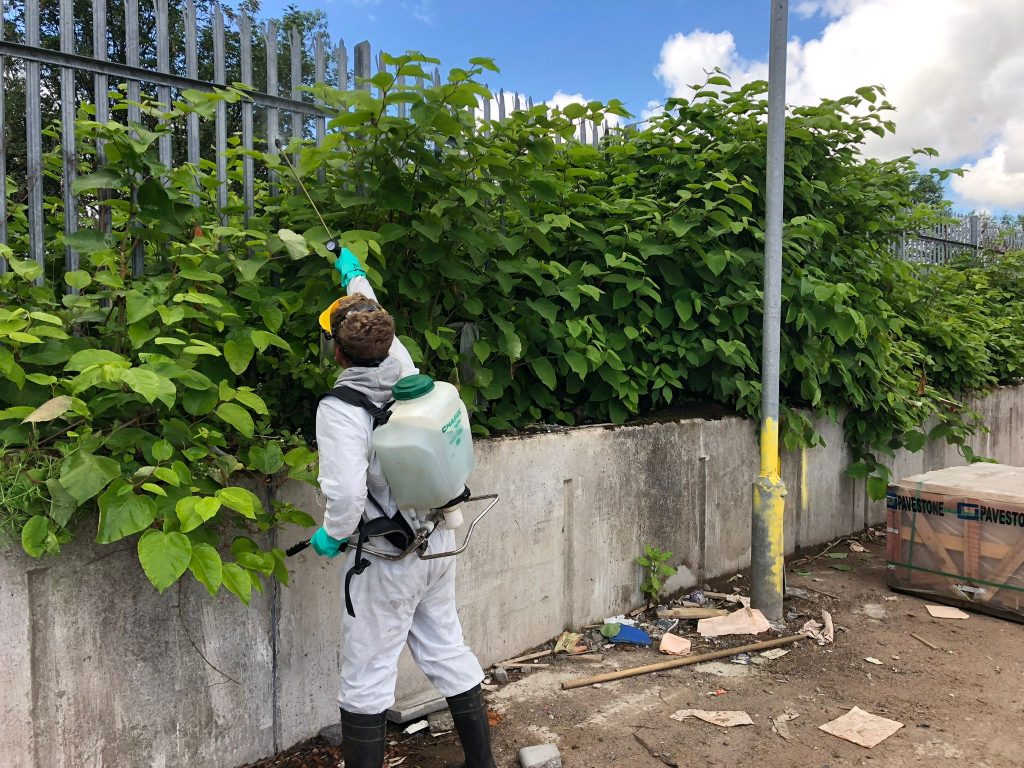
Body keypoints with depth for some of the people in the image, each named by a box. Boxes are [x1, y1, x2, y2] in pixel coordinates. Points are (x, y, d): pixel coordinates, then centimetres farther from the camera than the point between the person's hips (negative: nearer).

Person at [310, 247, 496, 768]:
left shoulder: (339, 408, -21)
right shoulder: (404, 371, -3)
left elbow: (348, 491, -30)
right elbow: (377, 325, 17)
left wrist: (332, 535, -9)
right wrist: (354, 275, 34)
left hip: (386, 558, -7)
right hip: (438, 542, 7)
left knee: (367, 678, 8)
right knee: (448, 652, 20)